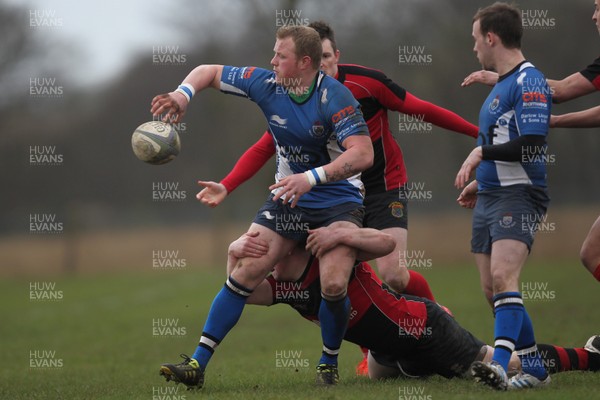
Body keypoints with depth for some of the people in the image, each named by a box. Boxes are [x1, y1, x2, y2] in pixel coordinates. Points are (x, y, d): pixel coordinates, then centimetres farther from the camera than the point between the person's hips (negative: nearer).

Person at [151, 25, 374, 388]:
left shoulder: (335, 98, -23)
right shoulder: (267, 84, -6)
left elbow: (363, 154, -32)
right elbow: (210, 72, 7)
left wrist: (313, 177, -42)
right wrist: (183, 93, -14)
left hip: (339, 198, -5)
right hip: (288, 196, 5)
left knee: (333, 285, -22)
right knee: (245, 273, -7)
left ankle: (329, 364, 5)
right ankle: (198, 365, -4)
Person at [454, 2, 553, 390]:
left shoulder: (529, 81, -13)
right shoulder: (501, 84, 17)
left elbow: (532, 145, -22)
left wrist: (481, 152, -15)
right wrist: (479, 180, 31)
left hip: (518, 196, -10)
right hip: (490, 196, 10)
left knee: (503, 276, -24)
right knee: (493, 288, 7)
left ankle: (501, 364, -35)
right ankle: (535, 368, 14)